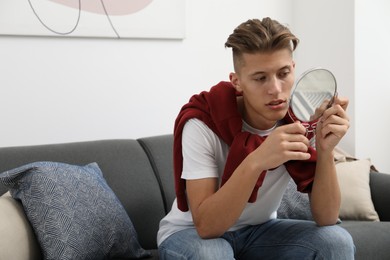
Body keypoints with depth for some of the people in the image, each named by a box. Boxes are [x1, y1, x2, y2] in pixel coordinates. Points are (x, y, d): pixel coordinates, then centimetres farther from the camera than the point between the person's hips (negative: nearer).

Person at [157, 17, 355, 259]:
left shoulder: (301, 119, -15)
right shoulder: (202, 123, -26)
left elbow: (326, 219, -18)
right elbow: (206, 226, -33)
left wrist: (325, 151, -34)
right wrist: (256, 161, -46)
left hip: (259, 232, 4)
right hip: (191, 233, -4)